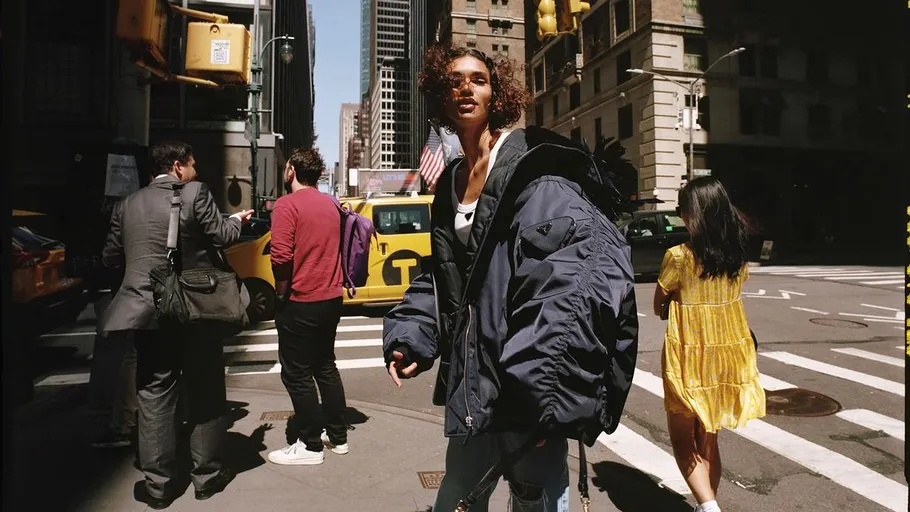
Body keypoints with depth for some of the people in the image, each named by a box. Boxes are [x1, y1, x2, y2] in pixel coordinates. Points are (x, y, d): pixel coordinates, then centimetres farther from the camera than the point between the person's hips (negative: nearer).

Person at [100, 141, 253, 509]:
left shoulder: (128, 205, 8)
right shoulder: (194, 193, -7)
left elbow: (110, 258, 13)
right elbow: (222, 236, -6)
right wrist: (237, 219, 14)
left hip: (146, 313, 4)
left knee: (154, 396, 10)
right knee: (204, 393, 10)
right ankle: (207, 475, 20)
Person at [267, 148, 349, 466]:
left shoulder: (288, 204, -13)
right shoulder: (330, 204, 10)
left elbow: (281, 257, -21)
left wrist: (282, 291, -8)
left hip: (300, 302, -8)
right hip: (331, 298, 8)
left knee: (297, 374, 4)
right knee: (325, 366, 18)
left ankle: (310, 446, 13)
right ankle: (337, 437, 26)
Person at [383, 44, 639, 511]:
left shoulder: (534, 169, -11)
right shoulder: (451, 183, 14)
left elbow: (587, 267, -22)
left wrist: (543, 382, -26)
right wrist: (409, 335, 4)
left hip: (527, 386, -7)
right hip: (474, 385, 8)